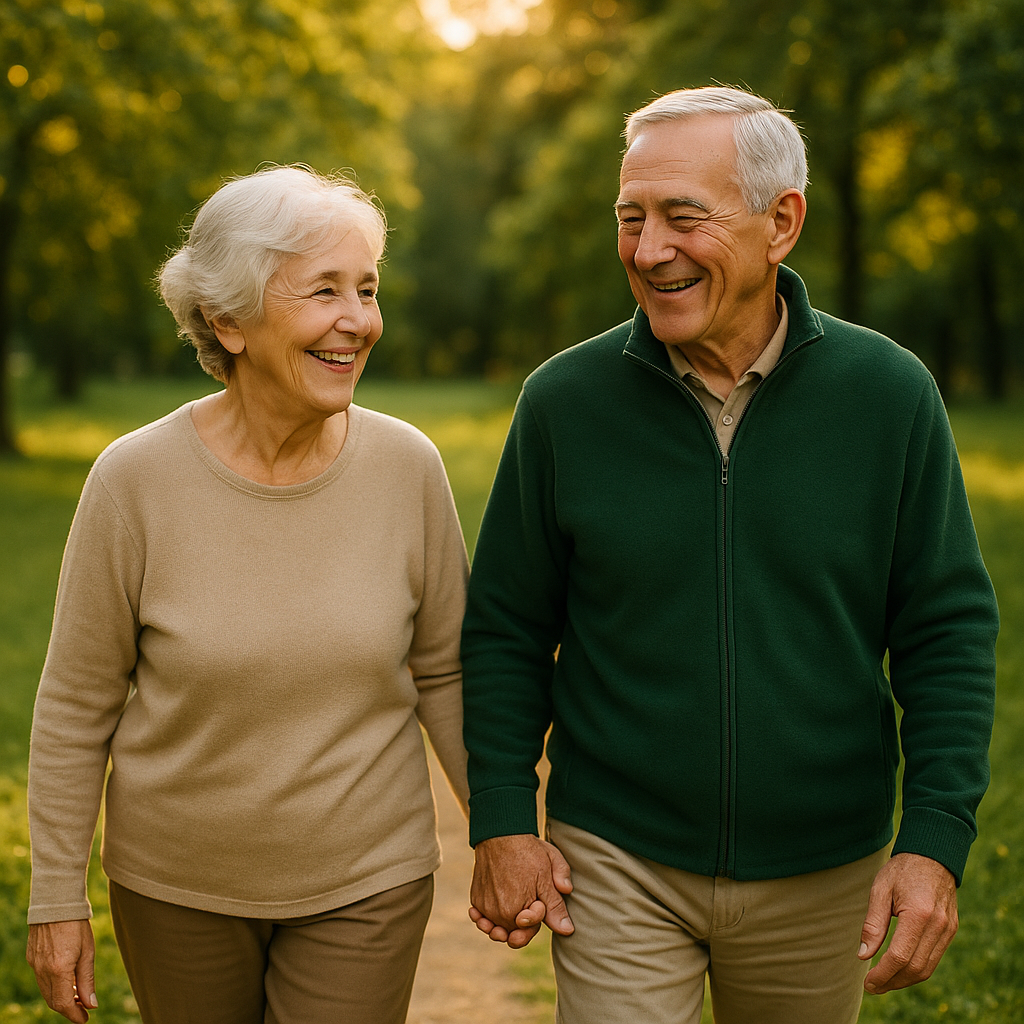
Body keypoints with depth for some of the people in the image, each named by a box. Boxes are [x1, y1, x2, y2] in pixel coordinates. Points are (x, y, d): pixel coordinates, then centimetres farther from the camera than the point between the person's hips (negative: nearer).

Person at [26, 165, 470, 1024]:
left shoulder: (408, 468, -11)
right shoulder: (137, 480, -15)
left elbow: (442, 673, 1)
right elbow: (77, 705, -6)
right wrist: (57, 897, -2)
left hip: (366, 882, 0)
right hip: (176, 886, 0)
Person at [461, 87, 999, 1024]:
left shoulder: (889, 393, -8)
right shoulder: (564, 400, -7)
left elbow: (947, 628, -3)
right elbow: (508, 628, 1)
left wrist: (937, 838, -10)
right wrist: (502, 817, -4)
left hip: (822, 871, 1)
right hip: (617, 862, -1)